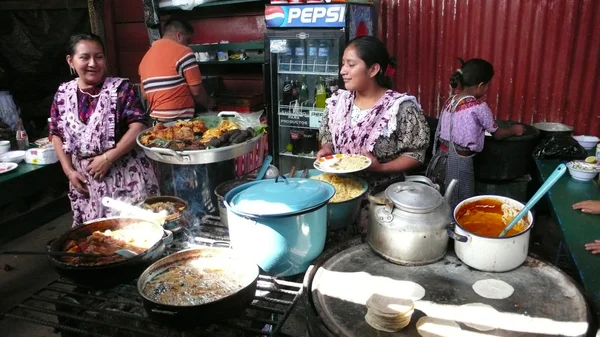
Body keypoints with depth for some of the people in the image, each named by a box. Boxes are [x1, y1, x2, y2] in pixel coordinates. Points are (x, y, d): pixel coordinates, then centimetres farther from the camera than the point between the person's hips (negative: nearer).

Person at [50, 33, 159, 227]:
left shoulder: (121, 88, -6)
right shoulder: (63, 94, 6)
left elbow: (138, 126, -14)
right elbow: (57, 134, 14)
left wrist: (107, 158, -17)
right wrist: (69, 171, 4)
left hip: (125, 174, -4)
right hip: (85, 177, 4)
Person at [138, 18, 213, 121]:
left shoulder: (145, 57, 14)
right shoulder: (183, 52, -8)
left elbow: (145, 95, 17)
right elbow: (197, 91, -10)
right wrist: (208, 103, 9)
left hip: (155, 119, 7)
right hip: (180, 120, -7)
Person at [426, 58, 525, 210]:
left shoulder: (450, 101, 7)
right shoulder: (479, 107, -11)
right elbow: (496, 133, 3)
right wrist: (514, 130, 21)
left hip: (440, 159, 7)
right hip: (458, 163, -7)